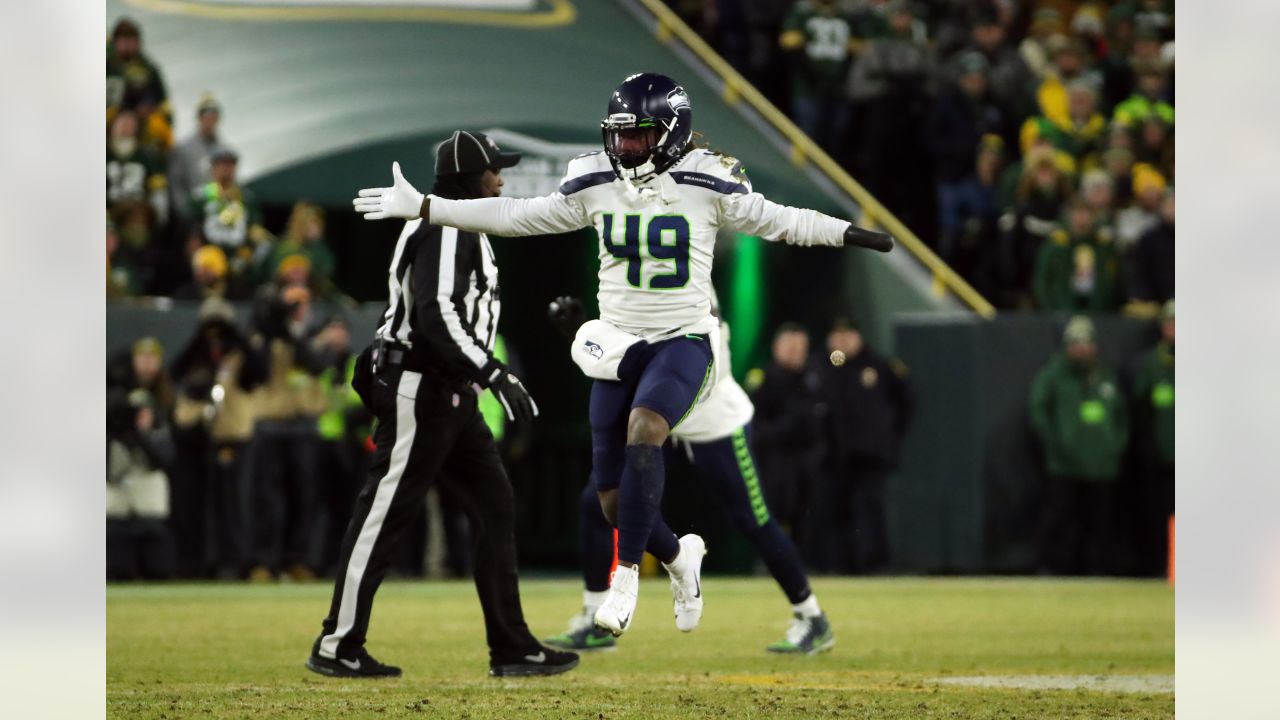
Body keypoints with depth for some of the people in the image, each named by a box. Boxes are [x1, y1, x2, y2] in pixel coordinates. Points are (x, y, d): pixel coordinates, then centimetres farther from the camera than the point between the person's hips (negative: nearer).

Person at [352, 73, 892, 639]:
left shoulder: (706, 186, -7)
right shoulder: (596, 187, 0)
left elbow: (775, 220, 2)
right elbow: (514, 217, 5)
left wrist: (850, 234, -5)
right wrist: (422, 208, 2)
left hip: (682, 342, -4)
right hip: (618, 345, 4)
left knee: (642, 432, -33)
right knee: (615, 502, 1)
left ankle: (626, 576, -24)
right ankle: (679, 556, 33)